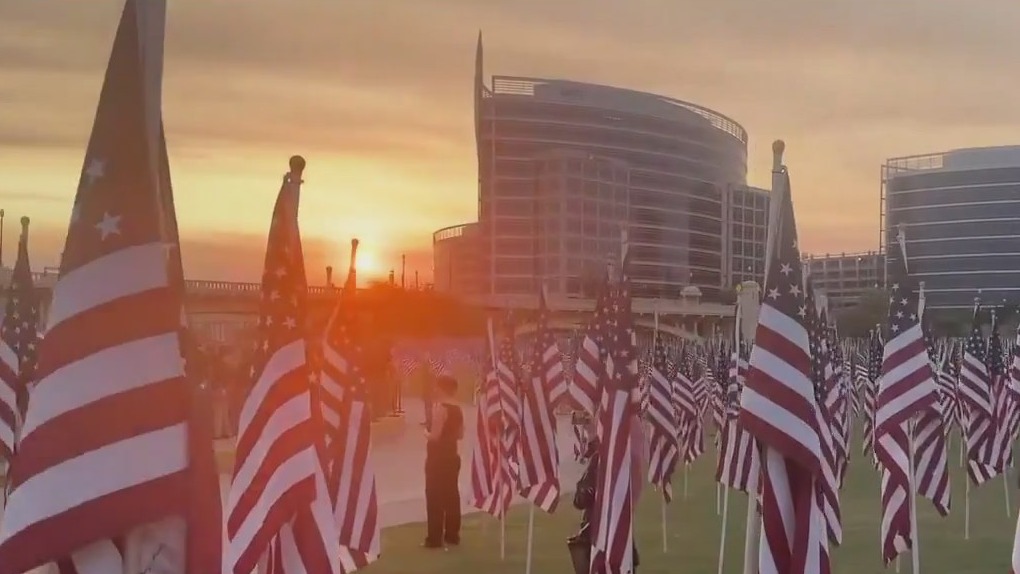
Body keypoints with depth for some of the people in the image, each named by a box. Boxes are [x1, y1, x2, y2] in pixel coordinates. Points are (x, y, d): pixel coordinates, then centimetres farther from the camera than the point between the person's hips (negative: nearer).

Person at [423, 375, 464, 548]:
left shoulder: (439, 408, -18)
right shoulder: (458, 409, 7)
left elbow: (434, 436, -21)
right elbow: (460, 434, 14)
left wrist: (426, 432, -2)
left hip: (437, 457, -8)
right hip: (452, 456, 8)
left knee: (435, 496, -3)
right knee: (451, 494, 13)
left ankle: (435, 538, -3)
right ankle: (452, 534, 18)